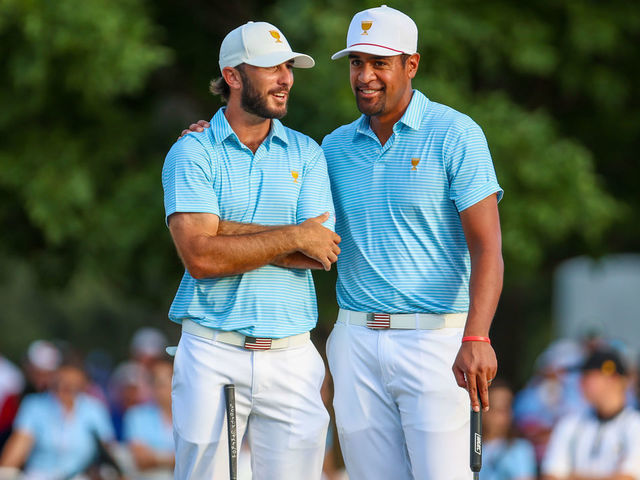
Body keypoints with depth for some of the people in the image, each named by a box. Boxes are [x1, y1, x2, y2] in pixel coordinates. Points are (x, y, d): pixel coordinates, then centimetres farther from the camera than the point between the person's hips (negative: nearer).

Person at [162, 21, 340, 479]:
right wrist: (293, 236, -12)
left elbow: (322, 253, -5)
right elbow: (200, 257, -13)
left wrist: (223, 227, -10)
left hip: (291, 356, 2)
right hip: (213, 355, -2)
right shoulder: (192, 153, 0)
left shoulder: (306, 153, 9)